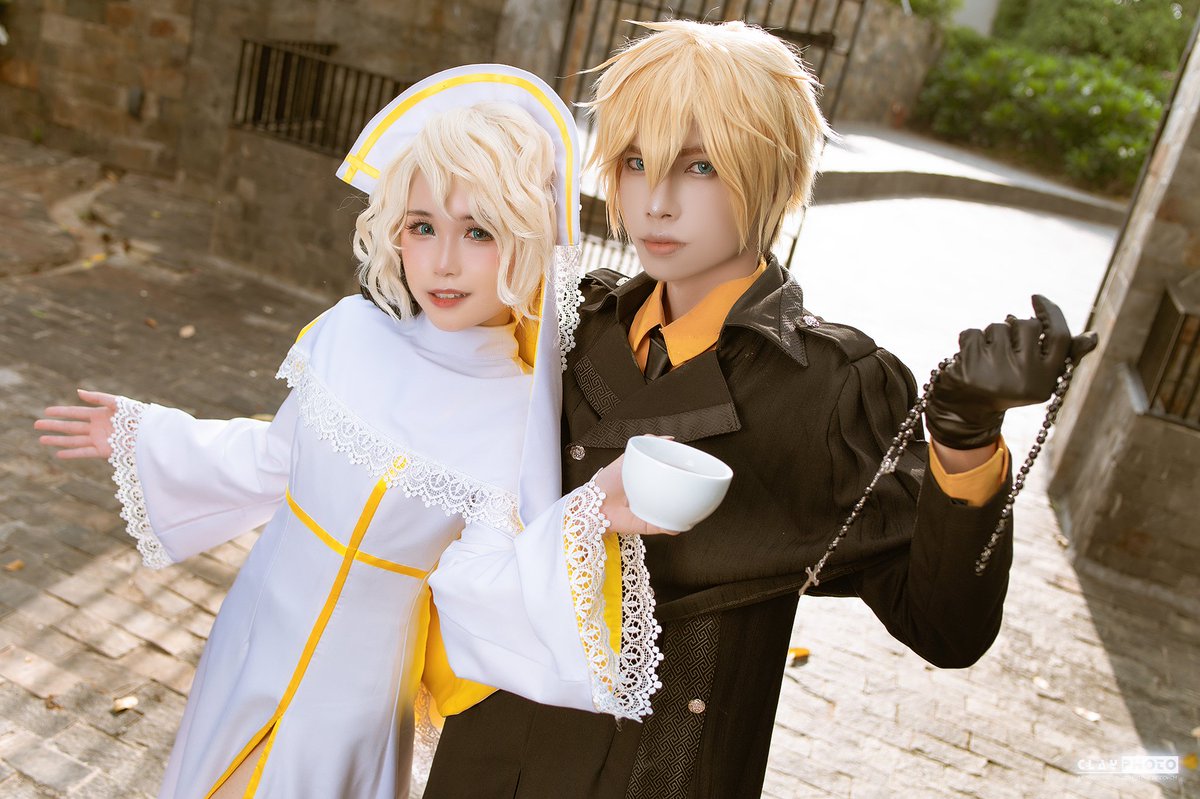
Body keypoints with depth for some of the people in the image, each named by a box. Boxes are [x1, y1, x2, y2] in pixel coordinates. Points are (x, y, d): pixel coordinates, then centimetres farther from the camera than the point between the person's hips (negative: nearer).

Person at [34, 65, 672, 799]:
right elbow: (278, 458, 5)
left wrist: (587, 520, -36)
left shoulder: (520, 415, -20)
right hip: (260, 632, 3)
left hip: (360, 677, -3)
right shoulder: (349, 333, -13)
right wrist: (142, 435, 12)